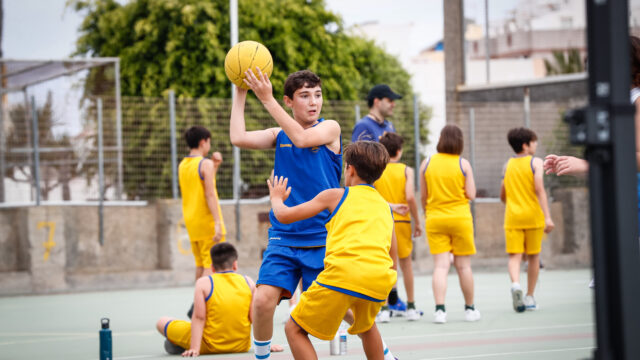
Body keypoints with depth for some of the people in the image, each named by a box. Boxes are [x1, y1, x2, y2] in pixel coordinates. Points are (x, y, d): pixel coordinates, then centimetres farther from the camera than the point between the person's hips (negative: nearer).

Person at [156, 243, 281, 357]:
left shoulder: (203, 283, -6)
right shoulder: (248, 282, 1)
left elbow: (199, 318, -13)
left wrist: (194, 348, -16)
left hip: (209, 346, -4)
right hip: (241, 346, 4)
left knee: (161, 322, 12)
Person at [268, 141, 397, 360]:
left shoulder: (336, 195, 16)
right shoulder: (385, 207, 27)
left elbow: (284, 215, 18)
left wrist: (276, 198, 40)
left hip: (343, 273, -5)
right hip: (380, 279, 5)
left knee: (294, 330, 9)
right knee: (365, 326, 37)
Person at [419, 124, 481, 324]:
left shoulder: (427, 163, 0)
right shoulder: (463, 164, -5)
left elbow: (423, 196, 5)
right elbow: (471, 195, -6)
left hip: (434, 218, 1)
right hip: (460, 218, -1)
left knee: (440, 265, -2)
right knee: (463, 265, 8)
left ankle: (440, 308, -15)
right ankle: (470, 309, 18)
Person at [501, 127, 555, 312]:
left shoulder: (508, 165, 10)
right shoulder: (535, 162, -3)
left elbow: (503, 196, 17)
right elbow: (539, 189, -15)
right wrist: (547, 216, -18)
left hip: (512, 216, 2)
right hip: (533, 215, -2)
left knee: (514, 256, -4)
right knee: (533, 256, 10)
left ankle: (515, 284, -32)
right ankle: (530, 297, 14)